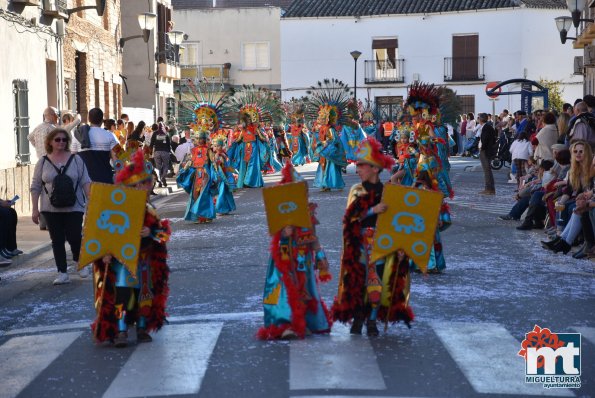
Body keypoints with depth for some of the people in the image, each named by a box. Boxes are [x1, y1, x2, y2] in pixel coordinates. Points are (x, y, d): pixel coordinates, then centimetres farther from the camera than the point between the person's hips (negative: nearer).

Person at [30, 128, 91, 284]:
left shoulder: (76, 159, 3)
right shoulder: (43, 162, 4)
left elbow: (85, 182, 1)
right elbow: (35, 187, 6)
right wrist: (35, 209, 1)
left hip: (73, 208, -1)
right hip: (51, 209, 1)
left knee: (74, 237, -8)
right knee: (57, 240, 2)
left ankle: (80, 262, 22)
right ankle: (62, 273, 9)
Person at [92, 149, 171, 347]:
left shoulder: (148, 211, 3)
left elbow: (162, 231, 2)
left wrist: (151, 233, -18)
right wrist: (106, 252, -20)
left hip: (144, 260, 4)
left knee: (144, 294, 11)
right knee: (121, 294, -12)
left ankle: (142, 328, 24)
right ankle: (121, 331, -10)